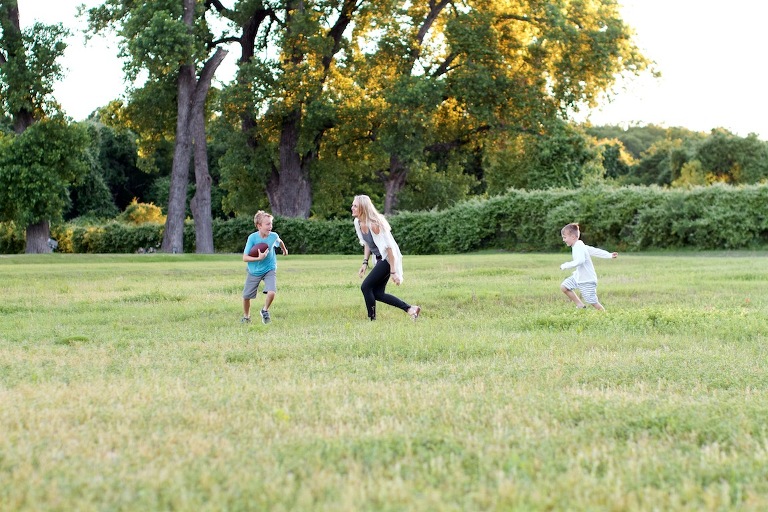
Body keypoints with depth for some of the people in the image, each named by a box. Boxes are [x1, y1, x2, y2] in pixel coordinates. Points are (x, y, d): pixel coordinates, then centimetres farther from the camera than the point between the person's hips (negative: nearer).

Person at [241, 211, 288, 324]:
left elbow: (279, 242, 14)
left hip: (269, 269, 0)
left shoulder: (274, 236, -14)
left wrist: (284, 250, 33)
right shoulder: (252, 237, -21)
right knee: (246, 296, 6)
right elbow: (245, 258, -20)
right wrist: (259, 258, -34)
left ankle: (265, 311, 8)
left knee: (271, 292, -21)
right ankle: (246, 316, 34)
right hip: (254, 271, 0)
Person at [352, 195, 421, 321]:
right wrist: (365, 263, 6)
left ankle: (372, 319, 0)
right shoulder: (358, 223, 1)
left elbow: (389, 247, -23)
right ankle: (410, 309, 13)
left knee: (365, 287, -12)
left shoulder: (374, 224, -24)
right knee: (377, 293, 7)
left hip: (388, 258, -9)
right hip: (380, 259, 9)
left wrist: (393, 272, -24)